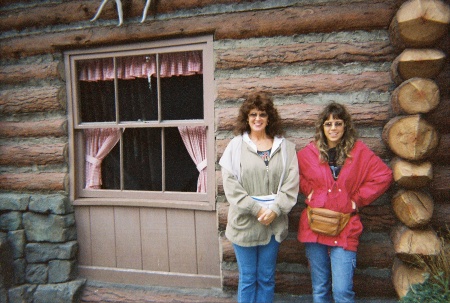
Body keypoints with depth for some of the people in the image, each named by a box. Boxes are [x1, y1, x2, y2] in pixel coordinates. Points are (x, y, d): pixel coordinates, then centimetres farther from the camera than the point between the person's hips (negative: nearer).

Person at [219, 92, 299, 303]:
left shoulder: (285, 147, 3)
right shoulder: (236, 146, -2)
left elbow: (291, 183, -3)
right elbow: (230, 184, -9)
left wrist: (275, 209, -15)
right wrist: (256, 209, -15)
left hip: (273, 223, 2)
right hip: (244, 222, -1)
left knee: (267, 278, 15)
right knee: (247, 279, 12)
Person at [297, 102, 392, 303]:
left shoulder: (358, 151, 0)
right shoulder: (309, 152, 3)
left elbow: (384, 176, 0)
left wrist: (358, 199, -4)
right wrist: (308, 190, 3)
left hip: (345, 229, -1)